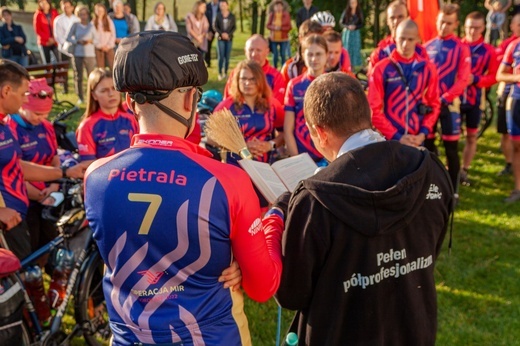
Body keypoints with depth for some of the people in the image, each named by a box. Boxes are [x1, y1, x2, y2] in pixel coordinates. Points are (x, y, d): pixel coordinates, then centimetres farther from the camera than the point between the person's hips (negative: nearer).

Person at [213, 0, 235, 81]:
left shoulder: (232, 16, 2)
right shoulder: (218, 15, 0)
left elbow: (234, 27, 3)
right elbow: (215, 26, 0)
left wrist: (228, 34, -11)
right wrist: (221, 33, -13)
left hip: (229, 39, 1)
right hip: (220, 38, -1)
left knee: (227, 57, 2)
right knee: (221, 57, -5)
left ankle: (225, 73, 11)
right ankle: (220, 73, 3)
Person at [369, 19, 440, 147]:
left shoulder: (428, 68, 4)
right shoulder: (381, 69, -6)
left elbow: (434, 104, 10)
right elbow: (374, 109, -7)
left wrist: (423, 133, -3)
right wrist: (396, 136, -11)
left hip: (417, 140, 3)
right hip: (390, 139, -3)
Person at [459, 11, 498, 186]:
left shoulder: (488, 50, -4)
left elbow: (494, 76, -2)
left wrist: (475, 79, -16)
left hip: (474, 100, 1)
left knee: (472, 137, 10)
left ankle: (464, 171, 24)